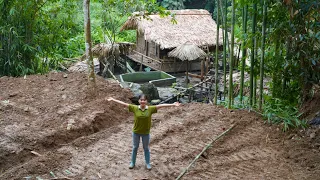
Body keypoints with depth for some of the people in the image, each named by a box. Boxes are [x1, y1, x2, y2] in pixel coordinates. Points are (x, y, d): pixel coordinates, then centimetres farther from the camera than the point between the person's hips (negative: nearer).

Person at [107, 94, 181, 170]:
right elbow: (124, 104, -12)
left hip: (146, 133, 0)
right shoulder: (135, 108, -12)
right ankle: (132, 162, 34)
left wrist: (173, 104, -19)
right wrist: (113, 100, -12)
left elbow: (161, 106, -17)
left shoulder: (150, 109, -13)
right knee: (135, 147, 17)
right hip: (136, 132, 0)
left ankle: (148, 163, 32)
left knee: (146, 148, 16)